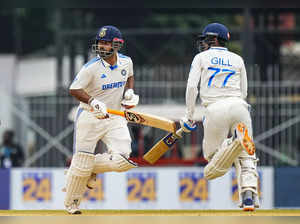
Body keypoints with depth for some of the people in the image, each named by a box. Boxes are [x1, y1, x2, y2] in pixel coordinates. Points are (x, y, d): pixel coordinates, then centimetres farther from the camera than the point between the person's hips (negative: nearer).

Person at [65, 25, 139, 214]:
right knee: (82, 162, -1)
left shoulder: (126, 62, -2)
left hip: (115, 118, 4)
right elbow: (74, 89, -16)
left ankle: (91, 169, 15)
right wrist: (93, 102, -31)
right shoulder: (92, 67, -17)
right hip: (90, 118, -4)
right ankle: (71, 203, 21)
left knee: (122, 160, -14)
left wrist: (129, 91, 0)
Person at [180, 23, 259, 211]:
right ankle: (249, 195, -20)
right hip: (239, 106, 3)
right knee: (245, 159, 6)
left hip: (215, 109, -3)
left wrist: (189, 116, 10)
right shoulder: (237, 59, 21)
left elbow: (192, 87, 2)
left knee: (213, 168, -1)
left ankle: (238, 141, -31)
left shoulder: (202, 57, 13)